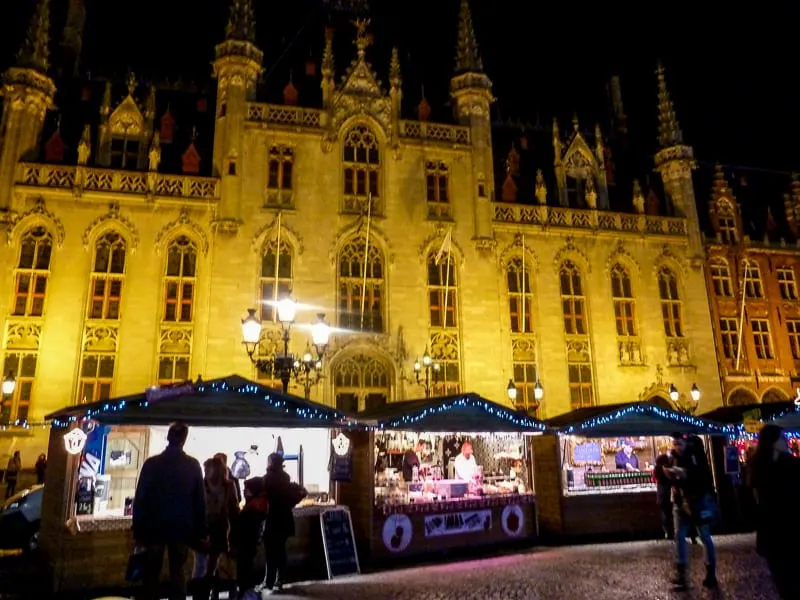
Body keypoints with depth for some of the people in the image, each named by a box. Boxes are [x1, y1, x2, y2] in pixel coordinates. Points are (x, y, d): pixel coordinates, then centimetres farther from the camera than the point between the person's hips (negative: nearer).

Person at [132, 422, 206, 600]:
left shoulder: (152, 463, -6)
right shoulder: (193, 465, -3)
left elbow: (140, 498, -5)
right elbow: (200, 501, -1)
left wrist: (138, 530, 1)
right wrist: (200, 532, 5)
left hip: (154, 527, -1)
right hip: (181, 528, 1)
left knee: (151, 574, 11)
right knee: (177, 573, 11)